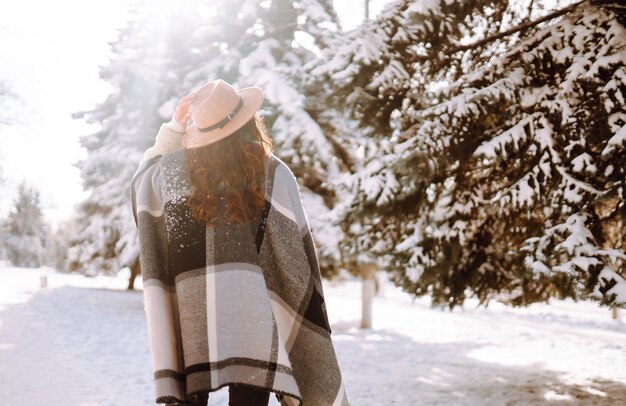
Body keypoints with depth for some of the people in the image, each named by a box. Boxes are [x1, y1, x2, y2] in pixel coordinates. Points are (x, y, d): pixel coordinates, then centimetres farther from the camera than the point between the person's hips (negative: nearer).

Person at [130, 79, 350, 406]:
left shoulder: (172, 169, 4)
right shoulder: (273, 174, 0)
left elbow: (142, 182, 29)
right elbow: (294, 255, 0)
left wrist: (174, 126, 22)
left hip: (187, 318, 2)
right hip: (251, 316, -2)